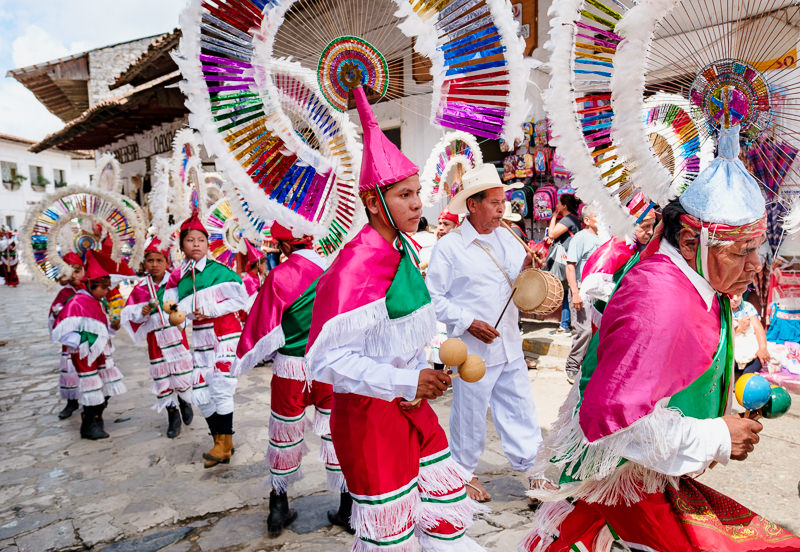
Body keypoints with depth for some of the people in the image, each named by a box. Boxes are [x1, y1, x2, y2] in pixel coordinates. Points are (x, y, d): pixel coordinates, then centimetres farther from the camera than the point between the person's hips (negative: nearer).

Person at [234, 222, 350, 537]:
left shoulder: (279, 276, -12)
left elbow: (264, 326, -6)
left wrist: (244, 358, 10)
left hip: (291, 368, -2)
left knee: (285, 436, 16)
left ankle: (279, 508, 31)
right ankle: (347, 510, 21)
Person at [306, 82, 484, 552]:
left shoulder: (405, 249, 3)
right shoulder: (355, 266, -23)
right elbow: (326, 358, -24)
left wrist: (420, 376, 6)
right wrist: (406, 382, -26)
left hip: (410, 403, 8)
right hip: (368, 413, -8)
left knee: (447, 508, 20)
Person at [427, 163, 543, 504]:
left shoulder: (507, 238, 9)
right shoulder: (449, 247, -8)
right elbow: (433, 297, -9)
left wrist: (528, 269, -9)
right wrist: (469, 322, -15)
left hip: (510, 347, 5)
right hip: (474, 351, -5)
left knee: (520, 408, 13)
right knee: (470, 415, 9)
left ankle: (527, 465, 32)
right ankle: (464, 473, 30)